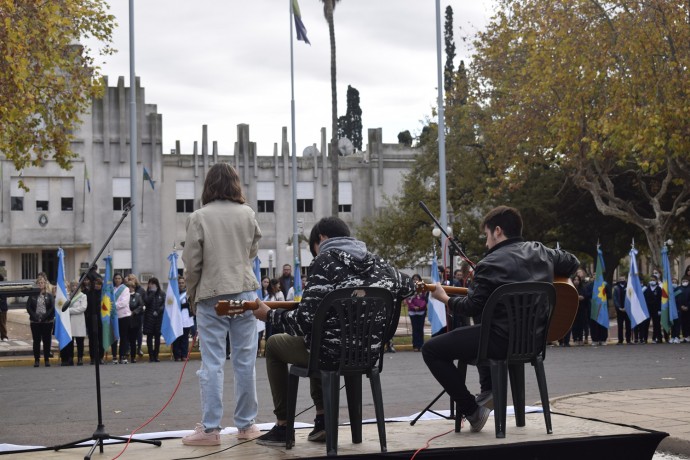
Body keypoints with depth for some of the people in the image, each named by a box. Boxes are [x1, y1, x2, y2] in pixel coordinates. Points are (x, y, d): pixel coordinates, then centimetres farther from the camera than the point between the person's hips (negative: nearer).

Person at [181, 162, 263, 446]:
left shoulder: (199, 217, -6)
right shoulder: (247, 214, 1)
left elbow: (192, 262, -4)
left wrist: (192, 295, 8)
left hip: (211, 295, -2)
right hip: (244, 292, 2)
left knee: (212, 364, -1)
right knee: (245, 361, 7)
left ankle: (210, 428, -1)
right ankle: (246, 425, 14)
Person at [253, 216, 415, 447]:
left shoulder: (325, 261, -12)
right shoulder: (376, 262, 7)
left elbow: (305, 319, -18)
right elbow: (408, 286, 24)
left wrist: (269, 315, -3)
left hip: (334, 352, -7)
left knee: (274, 343, 20)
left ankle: (283, 426, 19)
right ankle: (322, 420, 28)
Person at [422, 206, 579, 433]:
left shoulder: (491, 264, -14)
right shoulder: (540, 251, 6)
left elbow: (472, 307, -11)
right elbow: (572, 263, 23)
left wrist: (445, 298, 7)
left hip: (503, 341, -9)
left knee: (431, 350, 0)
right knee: (475, 334, 39)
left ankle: (471, 410, -2)